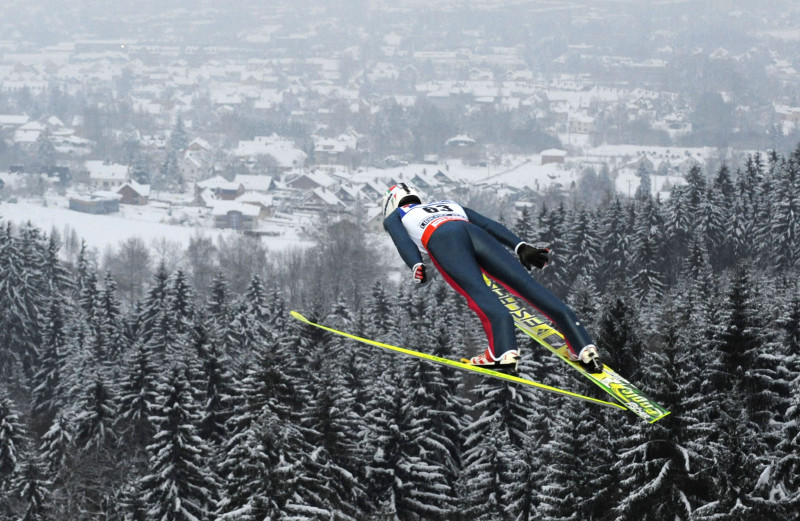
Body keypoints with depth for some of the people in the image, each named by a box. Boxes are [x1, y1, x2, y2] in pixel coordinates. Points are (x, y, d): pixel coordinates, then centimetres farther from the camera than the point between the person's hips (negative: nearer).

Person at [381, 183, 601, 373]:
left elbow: (402, 240, 9)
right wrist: (520, 246, 16)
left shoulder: (393, 217, 32)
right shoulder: (451, 205, 44)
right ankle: (583, 346, -22)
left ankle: (503, 349, -48)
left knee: (476, 290, -24)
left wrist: (416, 266, -8)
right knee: (525, 282, -9)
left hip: (441, 239, -3)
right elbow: (489, 224, 28)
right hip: (474, 233, 3)